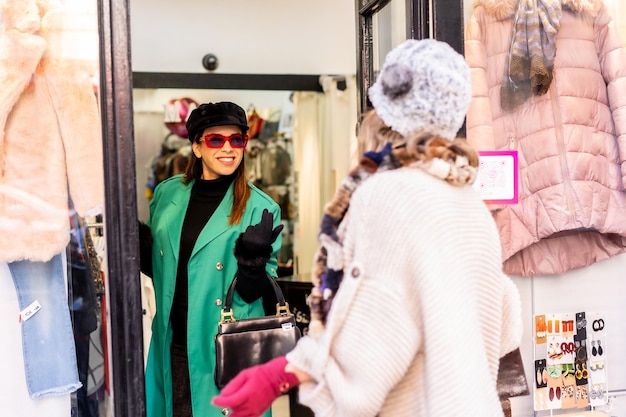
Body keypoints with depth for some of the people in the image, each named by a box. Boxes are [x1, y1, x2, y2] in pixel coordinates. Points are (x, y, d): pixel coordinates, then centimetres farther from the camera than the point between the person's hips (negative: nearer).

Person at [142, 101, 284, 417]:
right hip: (171, 342, 4)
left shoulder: (261, 209, -9)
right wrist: (138, 244, -4)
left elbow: (252, 294, -8)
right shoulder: (168, 193, 2)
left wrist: (254, 261, -26)